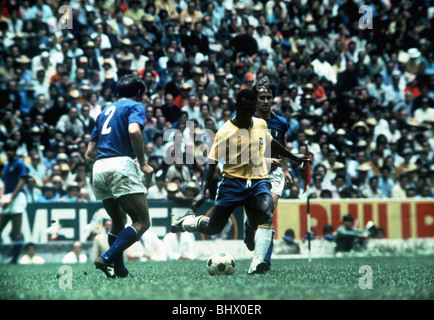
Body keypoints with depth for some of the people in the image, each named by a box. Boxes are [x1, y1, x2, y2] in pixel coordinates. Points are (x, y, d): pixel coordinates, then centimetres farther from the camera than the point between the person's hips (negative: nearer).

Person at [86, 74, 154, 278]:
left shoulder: (106, 111, 26)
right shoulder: (135, 106, 5)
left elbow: (90, 151, 24)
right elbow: (134, 131, -18)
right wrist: (143, 164, -9)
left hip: (99, 169, 8)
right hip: (121, 165, -8)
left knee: (118, 221, 22)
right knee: (142, 222, -8)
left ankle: (119, 269, 17)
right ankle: (107, 258, -24)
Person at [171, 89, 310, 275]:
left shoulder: (261, 125, 6)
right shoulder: (225, 132, -9)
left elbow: (271, 143, 28)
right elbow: (212, 162, -9)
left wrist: (293, 157, 38)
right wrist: (203, 191, -18)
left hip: (259, 181, 3)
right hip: (233, 182, -3)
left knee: (266, 216, -28)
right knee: (213, 228, 0)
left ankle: (256, 265, -33)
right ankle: (188, 220, 33)